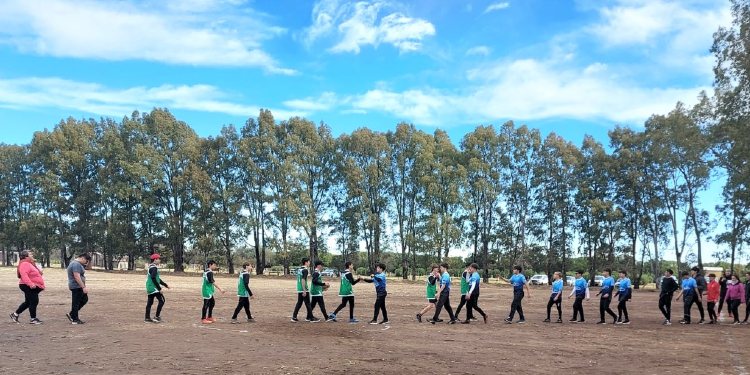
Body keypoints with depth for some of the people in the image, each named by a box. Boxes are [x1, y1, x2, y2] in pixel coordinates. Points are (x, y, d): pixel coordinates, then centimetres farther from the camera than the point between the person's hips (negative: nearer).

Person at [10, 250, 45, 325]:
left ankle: (15, 314, 30)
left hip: (33, 287, 11)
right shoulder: (24, 264, -15)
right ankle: (33, 319, 2)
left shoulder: (30, 264, 18)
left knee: (28, 302, 18)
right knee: (34, 301, -6)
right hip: (29, 287, -11)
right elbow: (24, 275, -28)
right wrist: (30, 284, -37)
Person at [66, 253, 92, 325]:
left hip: (79, 287, 11)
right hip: (76, 287, -11)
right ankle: (74, 320, 6)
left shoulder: (78, 263, 15)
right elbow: (77, 277, -26)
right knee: (76, 303, -2)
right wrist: (84, 287, -25)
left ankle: (71, 314, 21)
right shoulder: (76, 264, -19)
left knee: (84, 299, 15)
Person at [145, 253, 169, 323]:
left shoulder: (151, 267, 18)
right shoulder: (154, 268, -15)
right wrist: (159, 288, -20)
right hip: (153, 288, -10)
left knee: (150, 302, 12)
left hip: (149, 288, 10)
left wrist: (165, 285, 25)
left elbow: (157, 279, 25)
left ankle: (147, 318, 15)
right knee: (161, 300, -4)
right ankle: (157, 317, -4)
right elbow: (153, 278, -24)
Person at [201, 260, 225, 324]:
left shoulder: (206, 271, 12)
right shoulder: (210, 272, -17)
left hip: (209, 291, 10)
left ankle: (209, 317, 25)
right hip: (207, 291, -10)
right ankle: (203, 319, 4)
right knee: (206, 304, -3)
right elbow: (213, 282, -21)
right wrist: (220, 289, -21)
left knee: (212, 302, 17)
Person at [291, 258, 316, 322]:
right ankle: (311, 318, 7)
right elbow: (303, 280, -20)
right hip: (303, 290, -8)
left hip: (299, 290, 8)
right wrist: (304, 291, -21)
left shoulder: (299, 269, 13)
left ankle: (294, 317, 8)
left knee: (299, 303, 11)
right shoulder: (305, 270, -14)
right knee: (307, 304, 0)